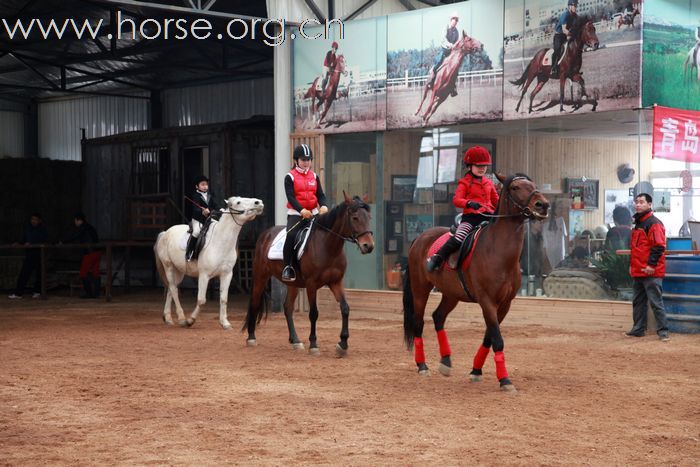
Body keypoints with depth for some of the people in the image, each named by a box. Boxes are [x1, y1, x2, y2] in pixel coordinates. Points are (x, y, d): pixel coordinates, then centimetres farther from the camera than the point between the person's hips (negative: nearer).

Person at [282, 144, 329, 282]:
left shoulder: (314, 177, 14)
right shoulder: (290, 177, 1)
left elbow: (320, 195, 8)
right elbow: (291, 197, -10)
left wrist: (323, 206, -15)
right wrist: (302, 210, -26)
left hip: (313, 213, 4)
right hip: (295, 213, -4)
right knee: (291, 235, -29)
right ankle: (287, 267, -21)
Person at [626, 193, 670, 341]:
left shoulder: (654, 223, -11)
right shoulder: (638, 223, 19)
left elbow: (658, 246, -18)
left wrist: (651, 264, -21)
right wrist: (632, 265, 23)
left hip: (651, 272, -9)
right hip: (637, 272, 10)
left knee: (655, 302, -8)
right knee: (638, 301, 13)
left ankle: (663, 331, -4)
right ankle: (638, 329, 21)